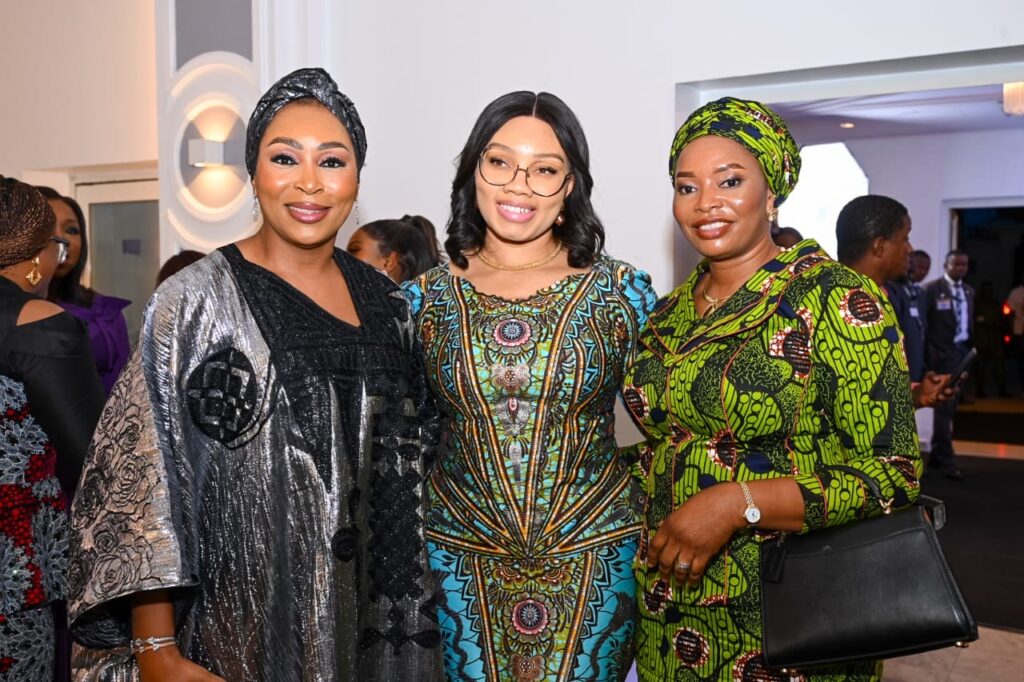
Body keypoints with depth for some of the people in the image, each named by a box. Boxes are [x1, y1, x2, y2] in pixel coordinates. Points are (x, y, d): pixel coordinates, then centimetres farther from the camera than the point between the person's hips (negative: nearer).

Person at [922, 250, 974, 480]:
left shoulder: (969, 291, 14)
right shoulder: (932, 289, -7)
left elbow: (970, 321, 15)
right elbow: (922, 323, -10)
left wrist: (971, 349, 6)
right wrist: (928, 354, -15)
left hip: (963, 352, 7)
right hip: (942, 353, -7)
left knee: (949, 407, 11)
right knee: (944, 407, -5)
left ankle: (936, 455, 21)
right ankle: (946, 460, -1)